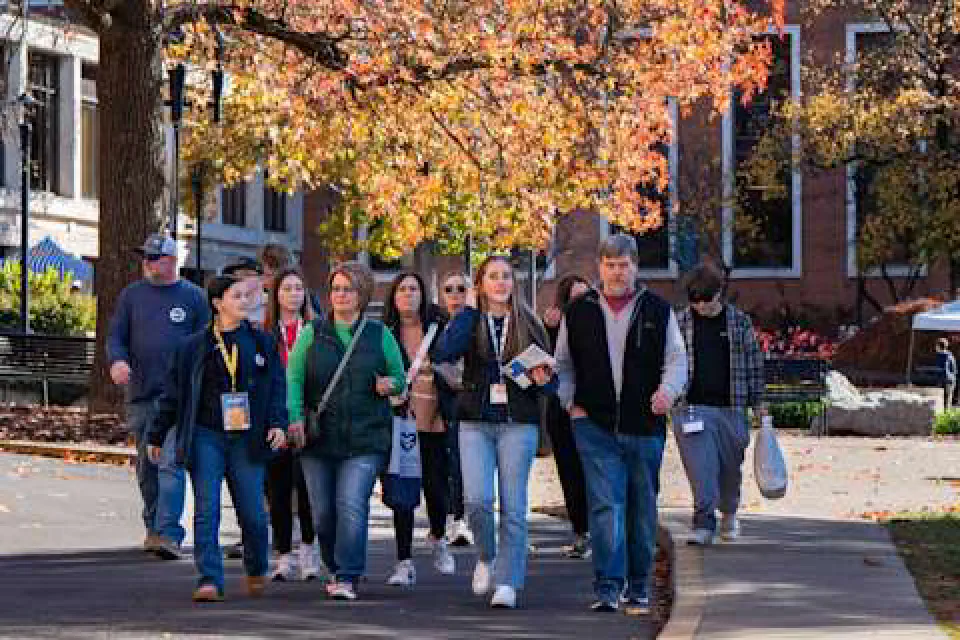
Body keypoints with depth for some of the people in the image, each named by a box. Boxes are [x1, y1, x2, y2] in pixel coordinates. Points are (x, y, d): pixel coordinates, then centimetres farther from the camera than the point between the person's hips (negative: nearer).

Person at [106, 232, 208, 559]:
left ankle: (168, 533, -22)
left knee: (170, 463, -15)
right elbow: (115, 335, 9)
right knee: (146, 467, 11)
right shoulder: (132, 295, 12)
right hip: (140, 396, 4)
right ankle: (153, 526, 25)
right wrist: (117, 359, -13)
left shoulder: (193, 296, 5)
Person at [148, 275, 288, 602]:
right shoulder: (193, 347, 5)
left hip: (247, 439, 1)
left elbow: (276, 387, 9)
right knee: (206, 511, -7)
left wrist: (278, 423, -7)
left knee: (252, 512, 1)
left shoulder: (262, 343, 9)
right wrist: (157, 436, 12)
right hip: (206, 437, -1)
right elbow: (173, 394, 10)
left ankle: (256, 569, 26)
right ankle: (210, 580, -7)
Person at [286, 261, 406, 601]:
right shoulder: (312, 333, 9)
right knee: (323, 512, 6)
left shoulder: (380, 335, 8)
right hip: (319, 438, 2)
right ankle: (337, 569, 27)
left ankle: (347, 578, -15)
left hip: (365, 438, -2)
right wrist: (294, 416, -14)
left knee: (352, 505, -16)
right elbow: (293, 377, 1)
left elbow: (400, 379, 16)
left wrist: (389, 385, -8)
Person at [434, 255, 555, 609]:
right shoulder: (470, 321, 6)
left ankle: (507, 582, 3)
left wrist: (542, 380, -10)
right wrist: (469, 309, -10)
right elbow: (444, 352, -14)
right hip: (476, 423, 0)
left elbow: (548, 374, 14)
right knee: (477, 500, -12)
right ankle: (486, 557, 15)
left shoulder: (529, 325, 7)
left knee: (513, 506, -3)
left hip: (518, 423, 0)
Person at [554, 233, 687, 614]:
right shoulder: (578, 312, 7)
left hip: (644, 427, 1)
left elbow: (677, 359, 5)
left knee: (642, 509, 9)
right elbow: (563, 363, 16)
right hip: (596, 426, -1)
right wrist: (570, 402, 2)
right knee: (605, 504, -12)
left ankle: (638, 589, 20)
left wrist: (668, 389, -16)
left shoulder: (658, 311, 5)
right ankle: (607, 587, -15)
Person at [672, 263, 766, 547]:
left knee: (731, 467, 13)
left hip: (731, 408, 1)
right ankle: (704, 524, -10)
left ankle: (729, 513, 37)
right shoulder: (680, 323, 4)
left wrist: (757, 402, 10)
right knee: (700, 469, -11)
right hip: (692, 408, -1)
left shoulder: (740, 321, 5)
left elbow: (753, 362, 10)